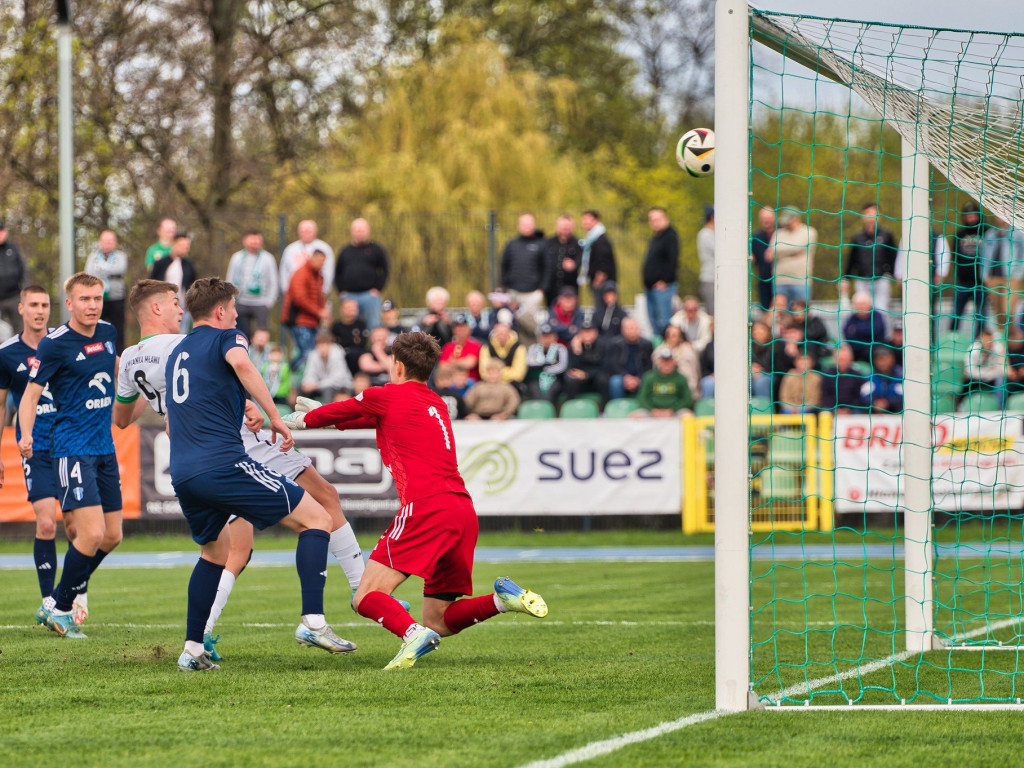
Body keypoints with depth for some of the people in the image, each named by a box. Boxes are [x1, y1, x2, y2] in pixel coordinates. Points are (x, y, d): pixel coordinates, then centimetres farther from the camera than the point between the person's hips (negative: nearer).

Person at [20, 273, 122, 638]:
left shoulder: (107, 332, 7)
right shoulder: (54, 344, -13)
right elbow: (31, 393, -13)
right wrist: (26, 435, -26)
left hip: (105, 447, 8)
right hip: (72, 448, -8)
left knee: (112, 536, 9)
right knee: (92, 533, -16)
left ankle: (57, 602, 24)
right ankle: (59, 608, 1)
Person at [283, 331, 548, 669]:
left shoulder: (386, 396, 5)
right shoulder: (437, 405, 26)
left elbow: (338, 412, 22)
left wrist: (300, 420, 41)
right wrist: (322, 417, 48)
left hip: (426, 507, -7)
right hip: (464, 512, 7)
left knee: (367, 598, -8)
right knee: (437, 623, 12)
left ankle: (413, 634, -37)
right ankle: (503, 597, -11)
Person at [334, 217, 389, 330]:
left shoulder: (376, 250, 5)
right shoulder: (345, 252, 14)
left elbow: (385, 270, 3)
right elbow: (338, 274, 18)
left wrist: (377, 289, -5)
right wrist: (341, 291, 5)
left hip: (370, 295, -3)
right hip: (349, 295, 3)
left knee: (373, 325, -6)